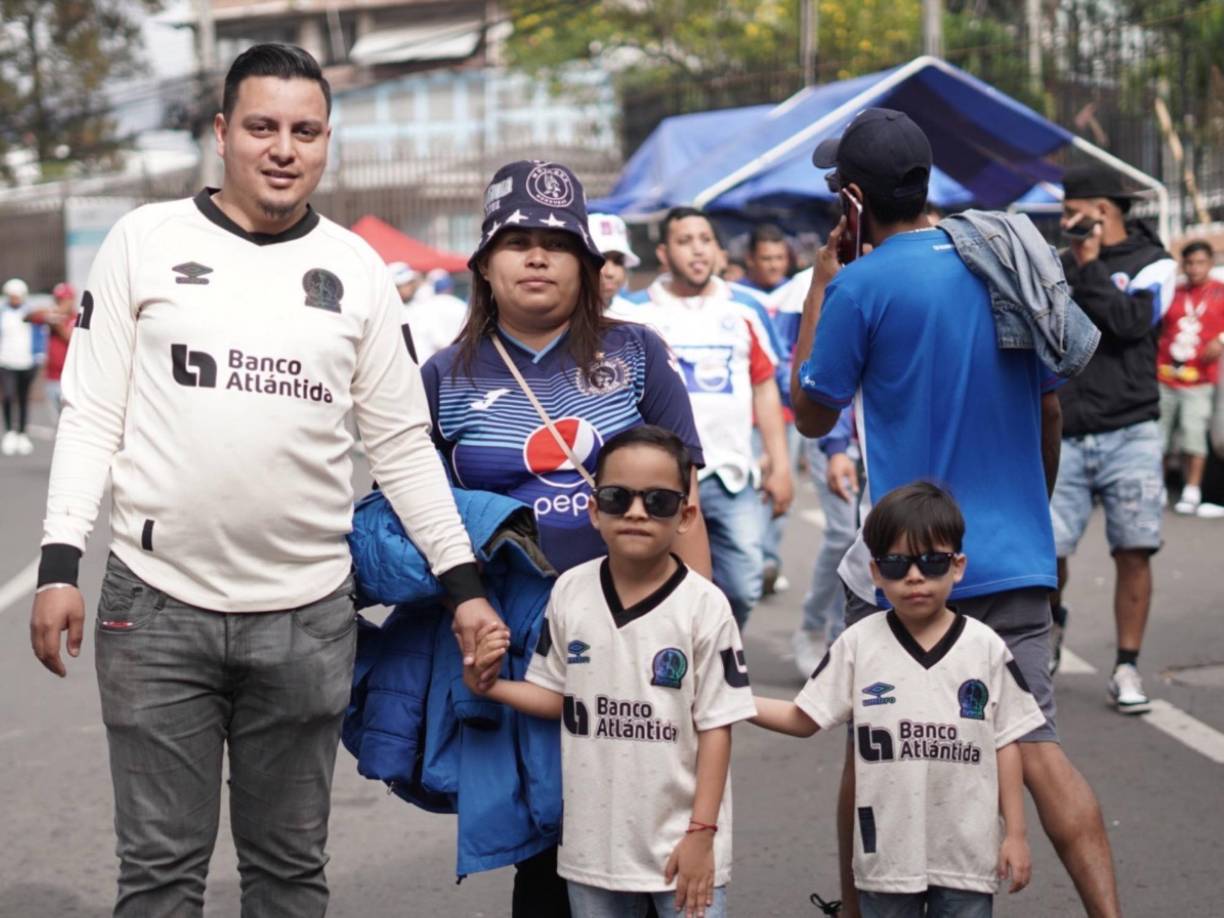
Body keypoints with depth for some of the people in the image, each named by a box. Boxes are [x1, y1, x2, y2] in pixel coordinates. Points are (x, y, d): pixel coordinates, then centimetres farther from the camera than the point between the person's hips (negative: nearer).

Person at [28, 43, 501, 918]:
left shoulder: (357, 269, 6)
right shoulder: (146, 241, 2)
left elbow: (402, 442, 9)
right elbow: (93, 415, 2)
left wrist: (463, 582, 3)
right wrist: (60, 565, -6)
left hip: (307, 616, 2)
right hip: (158, 609, -1)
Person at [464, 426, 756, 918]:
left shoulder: (703, 606, -11)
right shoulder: (570, 592, 0)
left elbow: (716, 726, -8)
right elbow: (555, 697, 8)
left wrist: (702, 832, -10)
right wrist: (489, 684, -8)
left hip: (680, 844, -4)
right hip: (593, 842, 4)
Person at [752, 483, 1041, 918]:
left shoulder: (986, 648, -3)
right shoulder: (858, 644, -3)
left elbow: (1005, 743, 1)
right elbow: (804, 719, 1)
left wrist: (1015, 834, 1)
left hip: (966, 850, 0)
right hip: (887, 849, 1)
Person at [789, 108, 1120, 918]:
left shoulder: (861, 287, -12)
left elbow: (812, 415, 0)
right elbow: (1050, 410, 11)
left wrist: (819, 283, 4)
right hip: (1014, 558, 4)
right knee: (1038, 745, 3)